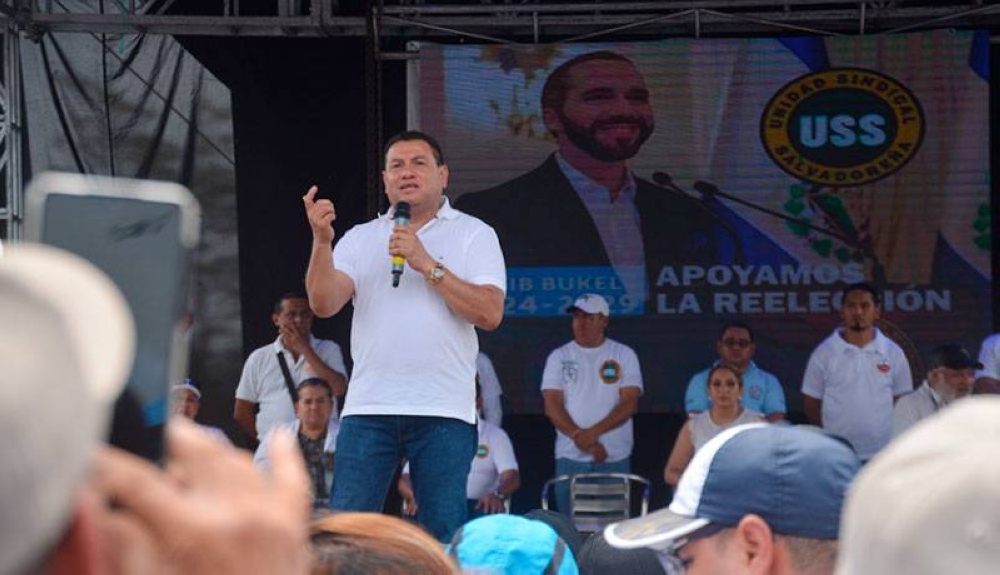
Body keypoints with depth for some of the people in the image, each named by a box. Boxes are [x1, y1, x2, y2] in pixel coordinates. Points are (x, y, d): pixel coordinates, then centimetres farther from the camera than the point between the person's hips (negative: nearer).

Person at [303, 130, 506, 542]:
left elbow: (489, 314, -6)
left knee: (445, 534, -2)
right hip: (368, 407, 2)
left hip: (444, 411, -2)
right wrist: (322, 241, -14)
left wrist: (426, 264, -9)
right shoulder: (361, 238, 15)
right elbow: (324, 304, 0)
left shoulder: (473, 234, 8)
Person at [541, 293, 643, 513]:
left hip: (615, 459, -1)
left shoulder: (624, 355, 7)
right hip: (570, 458, 1)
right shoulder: (559, 357, 10)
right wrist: (582, 440, -13)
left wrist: (593, 433, -15)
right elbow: (552, 406, 0)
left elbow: (630, 403, -3)